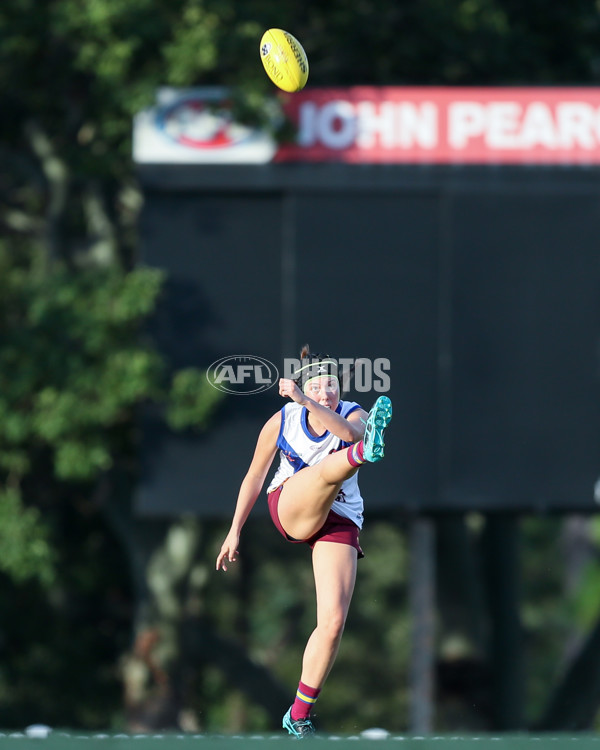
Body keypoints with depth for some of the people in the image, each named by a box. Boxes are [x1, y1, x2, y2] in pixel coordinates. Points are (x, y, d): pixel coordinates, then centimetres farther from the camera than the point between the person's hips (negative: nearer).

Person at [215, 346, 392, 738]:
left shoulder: (353, 416, -6)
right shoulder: (281, 423, -2)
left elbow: (349, 433, -33)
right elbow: (254, 478, 12)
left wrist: (306, 401, -44)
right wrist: (235, 531, 13)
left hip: (340, 523, 1)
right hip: (291, 509, -1)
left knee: (333, 622, -12)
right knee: (329, 469, -33)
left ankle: (300, 715, 0)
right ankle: (366, 452, -72)